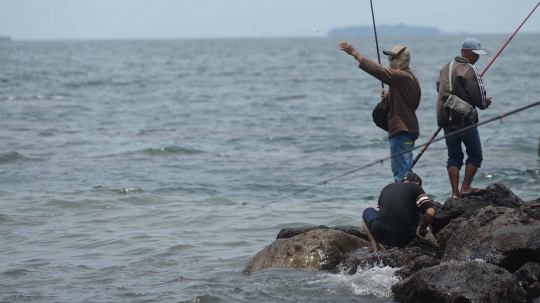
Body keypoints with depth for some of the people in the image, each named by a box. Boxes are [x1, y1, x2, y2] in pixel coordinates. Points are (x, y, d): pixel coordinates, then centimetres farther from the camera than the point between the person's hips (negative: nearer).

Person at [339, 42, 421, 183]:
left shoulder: (401, 76, -16)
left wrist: (354, 53, -25)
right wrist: (390, 96, 13)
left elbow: (379, 71, -25)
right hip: (410, 129, 11)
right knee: (406, 170, 17)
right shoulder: (411, 77, 16)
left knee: (400, 172, -10)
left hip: (400, 130, -11)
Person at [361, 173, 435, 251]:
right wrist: (423, 229, 15)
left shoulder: (387, 188, 20)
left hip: (382, 236, 2)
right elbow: (430, 213, -6)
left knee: (367, 210, 32)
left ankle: (375, 247, 12)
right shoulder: (415, 187, 7)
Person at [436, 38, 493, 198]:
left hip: (446, 119, 7)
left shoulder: (445, 68, 13)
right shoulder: (469, 70, -11)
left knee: (454, 157, 9)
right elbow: (478, 96, -14)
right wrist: (485, 103, 8)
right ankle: (465, 188, 0)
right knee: (475, 155, 5)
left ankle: (455, 193, 3)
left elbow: (440, 89, 19)